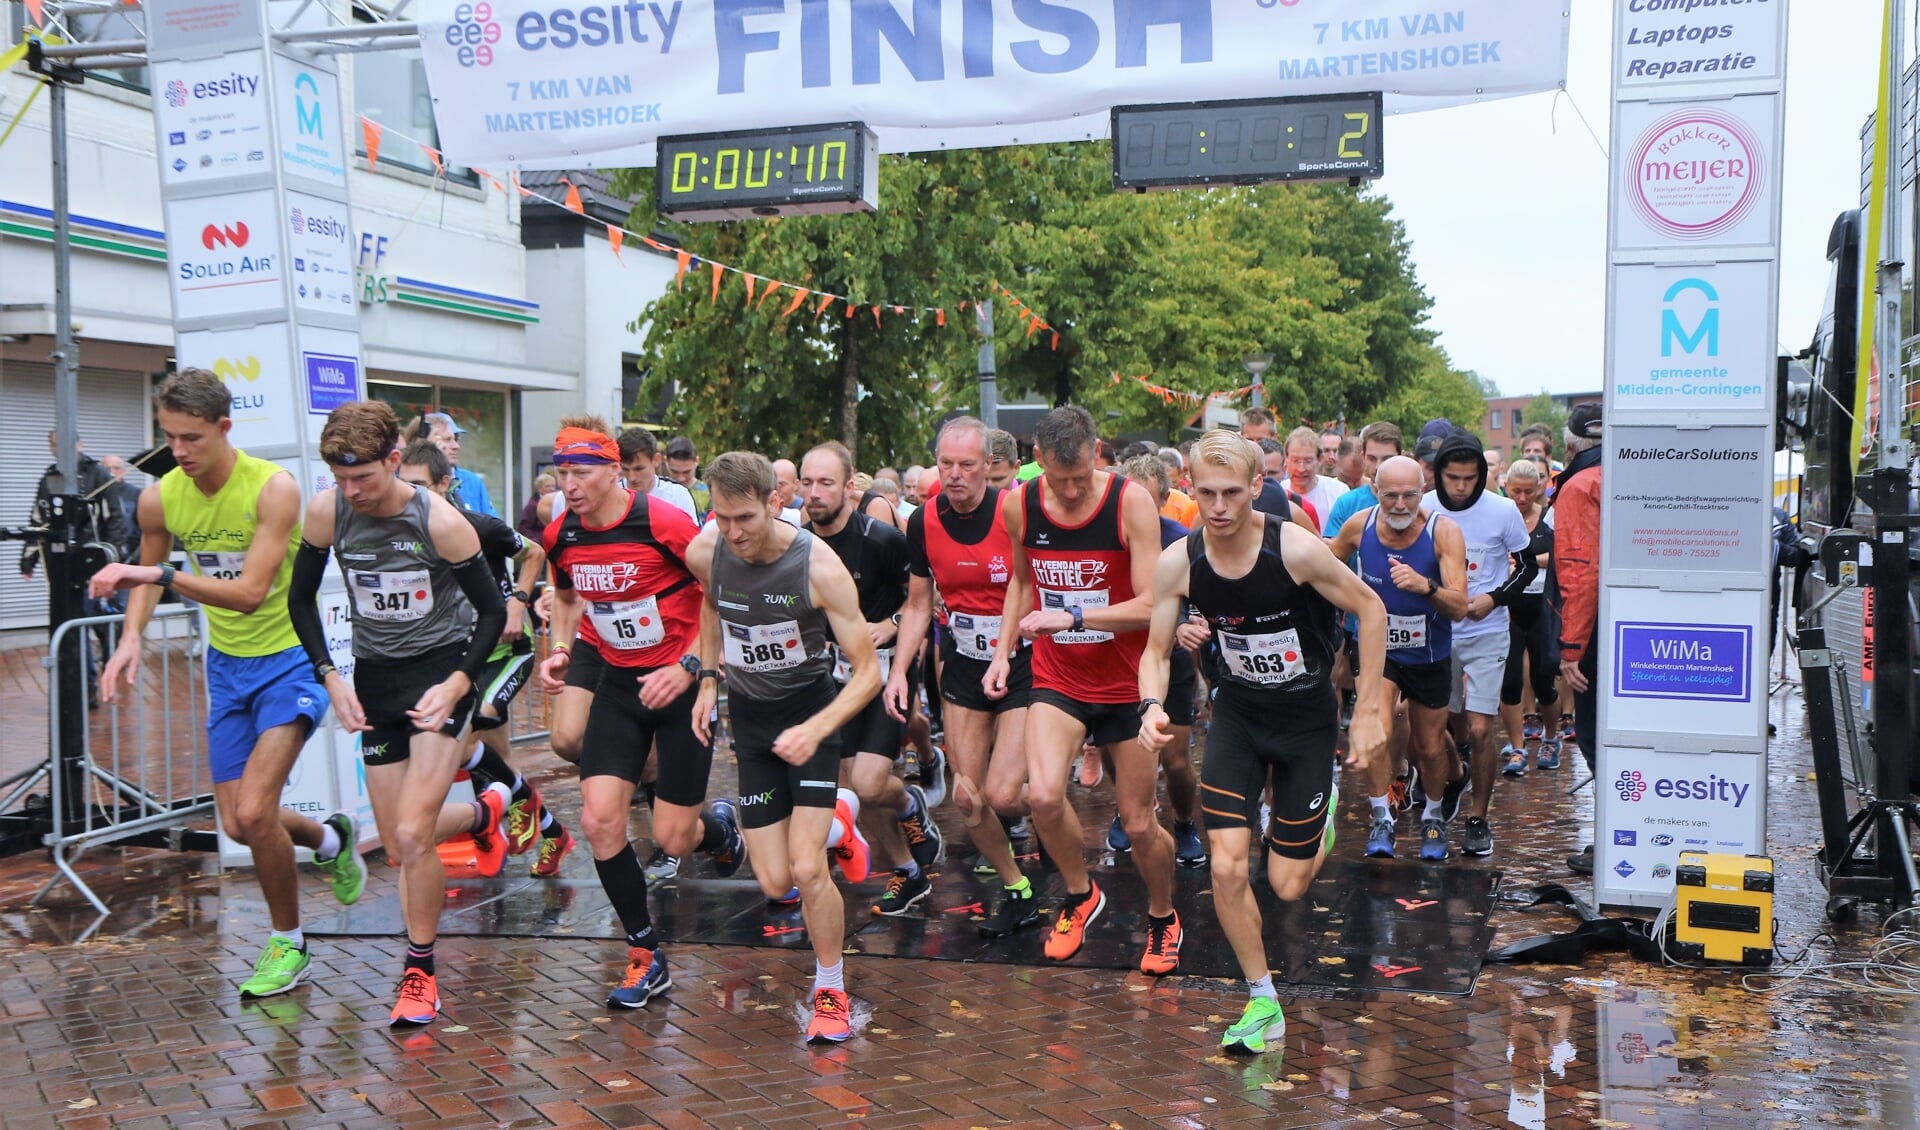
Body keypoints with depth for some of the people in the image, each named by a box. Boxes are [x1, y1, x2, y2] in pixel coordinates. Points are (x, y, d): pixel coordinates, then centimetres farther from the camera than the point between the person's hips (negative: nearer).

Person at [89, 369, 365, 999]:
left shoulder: (273, 488, -21)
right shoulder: (159, 497, -6)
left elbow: (251, 592, -29)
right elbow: (151, 571, 14)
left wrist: (162, 576, -38)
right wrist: (132, 638, -2)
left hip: (290, 659, -6)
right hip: (228, 664, 6)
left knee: (254, 812, -16)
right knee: (237, 825, 7)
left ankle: (288, 944, 6)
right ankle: (330, 839, 39)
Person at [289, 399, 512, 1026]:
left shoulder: (439, 520, -19)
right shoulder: (326, 511, -9)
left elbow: (492, 609, -10)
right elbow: (301, 600, 6)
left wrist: (456, 685, -20)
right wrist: (331, 678, -4)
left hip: (440, 667, -5)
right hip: (374, 674, 5)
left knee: (412, 836, -16)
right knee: (397, 843, 8)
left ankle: (420, 972, 4)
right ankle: (486, 811, 40)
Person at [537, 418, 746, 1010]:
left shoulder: (665, 524, -21)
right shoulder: (560, 537, -3)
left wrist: (690, 666, -19)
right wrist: (559, 650, 2)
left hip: (684, 683, -5)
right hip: (619, 683, 5)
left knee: (671, 839, -2)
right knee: (599, 819, -9)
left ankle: (718, 825, 38)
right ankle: (646, 958, 7)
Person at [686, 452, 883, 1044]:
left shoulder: (819, 566, -25)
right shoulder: (705, 553, -14)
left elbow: (868, 671, -21)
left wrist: (814, 730, -35)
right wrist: (708, 679, 6)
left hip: (811, 709, -4)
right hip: (749, 717, 4)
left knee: (807, 870, -15)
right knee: (775, 883, 2)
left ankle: (831, 990, 9)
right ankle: (836, 820, 35)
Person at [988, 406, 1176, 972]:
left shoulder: (1131, 502, -17)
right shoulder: (1018, 506, -5)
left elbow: (1151, 605, -20)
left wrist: (1070, 617, -30)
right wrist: (1004, 649, 7)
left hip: (1126, 685, -2)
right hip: (1057, 680, 2)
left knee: (1139, 823, 6)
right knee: (1043, 794, -22)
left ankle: (1163, 918, 36)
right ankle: (1080, 895, 7)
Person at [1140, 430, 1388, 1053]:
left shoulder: (1295, 548, -23)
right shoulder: (1177, 563, -14)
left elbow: (1371, 610, -10)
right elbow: (1156, 650, -4)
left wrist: (1368, 711, -12)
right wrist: (1151, 706, -26)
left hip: (1307, 717, -2)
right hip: (1237, 713, 2)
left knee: (1288, 885, 1)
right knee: (1226, 868, -10)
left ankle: (1321, 812, 37)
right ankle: (1262, 1002, 11)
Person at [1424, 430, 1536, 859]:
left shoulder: (1503, 511, -8)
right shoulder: (1422, 509, -4)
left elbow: (1527, 566, 3)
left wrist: (1494, 599, -12)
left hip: (1486, 634, -2)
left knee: (1479, 730, -7)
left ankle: (1478, 819, 6)